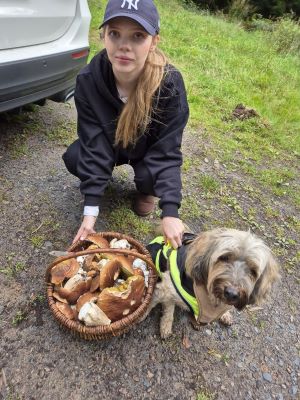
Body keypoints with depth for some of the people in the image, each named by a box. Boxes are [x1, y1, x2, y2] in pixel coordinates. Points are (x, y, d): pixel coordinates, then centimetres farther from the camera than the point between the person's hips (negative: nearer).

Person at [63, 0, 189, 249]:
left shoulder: (169, 82, -32)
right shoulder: (89, 79, -28)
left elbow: (167, 151, -31)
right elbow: (94, 144, -28)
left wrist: (170, 211, -40)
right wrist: (91, 208, -33)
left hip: (149, 149, -1)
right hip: (109, 143, 2)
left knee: (147, 174, -30)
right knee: (74, 157, -23)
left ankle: (146, 189, 7)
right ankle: (99, 176, 12)